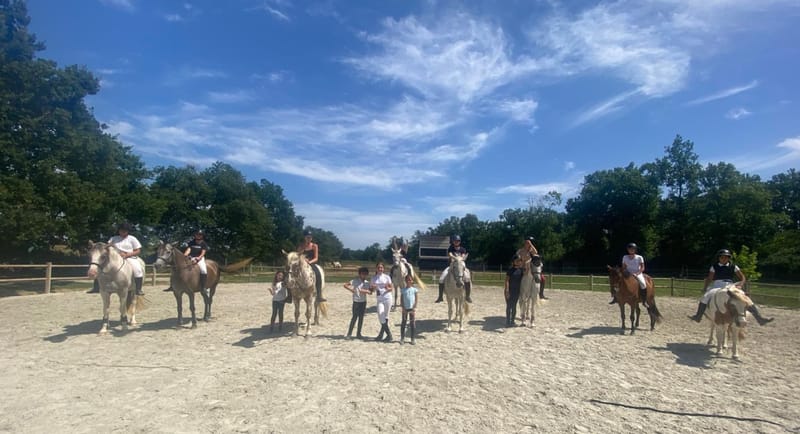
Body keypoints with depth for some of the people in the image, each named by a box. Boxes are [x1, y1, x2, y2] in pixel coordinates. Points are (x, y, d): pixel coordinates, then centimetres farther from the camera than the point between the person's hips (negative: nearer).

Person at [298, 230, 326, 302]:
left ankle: (319, 296, -32)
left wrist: (310, 262, -21)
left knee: (318, 274, -31)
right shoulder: (301, 246, 9)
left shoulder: (315, 246, 4)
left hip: (312, 264, -2)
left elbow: (316, 258, -1)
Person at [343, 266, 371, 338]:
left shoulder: (367, 283, 4)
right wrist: (351, 290, -20)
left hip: (363, 302, 4)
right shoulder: (355, 281, -8)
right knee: (355, 317, -4)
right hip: (356, 301, -4)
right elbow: (345, 285, -9)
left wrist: (365, 291, -20)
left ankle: (358, 333, 18)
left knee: (361, 317, 7)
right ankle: (349, 333, 6)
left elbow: (370, 291, -2)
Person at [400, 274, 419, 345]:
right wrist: (403, 308, -9)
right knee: (403, 323, 5)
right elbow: (401, 300, 1)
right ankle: (402, 338, 14)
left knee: (413, 324, 3)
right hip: (405, 309, 0)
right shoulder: (403, 290, 2)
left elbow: (416, 300, 0)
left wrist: (414, 308, -9)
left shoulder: (414, 289, 2)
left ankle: (412, 339, 11)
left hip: (412, 308, 0)